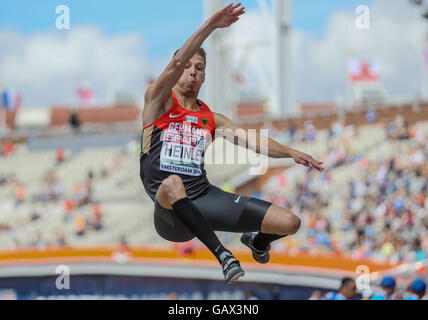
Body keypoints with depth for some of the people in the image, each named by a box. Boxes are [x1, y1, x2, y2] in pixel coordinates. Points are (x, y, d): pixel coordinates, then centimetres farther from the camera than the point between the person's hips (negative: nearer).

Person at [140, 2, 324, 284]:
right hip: (171, 211, -5)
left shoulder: (210, 118, 19)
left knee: (290, 223, -7)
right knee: (172, 184, -45)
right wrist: (210, 26, -22)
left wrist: (291, 153, -7)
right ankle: (222, 254, -32)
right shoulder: (158, 101, 4)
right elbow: (177, 63, -13)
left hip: (205, 197, 5)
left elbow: (252, 141, 10)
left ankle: (256, 240, 31)